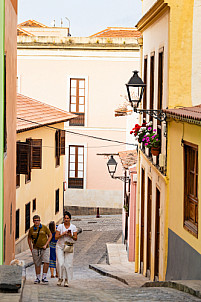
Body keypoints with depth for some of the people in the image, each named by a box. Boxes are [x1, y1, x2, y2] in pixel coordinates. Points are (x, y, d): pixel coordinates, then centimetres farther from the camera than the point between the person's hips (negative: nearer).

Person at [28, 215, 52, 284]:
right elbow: (29, 239, 14)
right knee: (37, 264, 6)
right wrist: (31, 249, 8)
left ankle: (44, 277, -7)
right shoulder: (31, 229, 1)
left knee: (46, 262, -16)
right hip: (36, 249, 2)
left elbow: (50, 235, 3)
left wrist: (46, 245, -6)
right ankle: (38, 278, 18)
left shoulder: (44, 227, -5)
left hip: (45, 248, -2)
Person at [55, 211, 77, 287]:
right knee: (60, 263, -11)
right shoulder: (60, 226, 0)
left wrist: (71, 236, -15)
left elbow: (75, 238, 4)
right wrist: (63, 234, -16)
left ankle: (66, 280, 5)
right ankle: (60, 278, 8)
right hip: (60, 246, 0)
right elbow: (56, 237, -2)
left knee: (68, 264, -4)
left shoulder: (73, 227, 2)